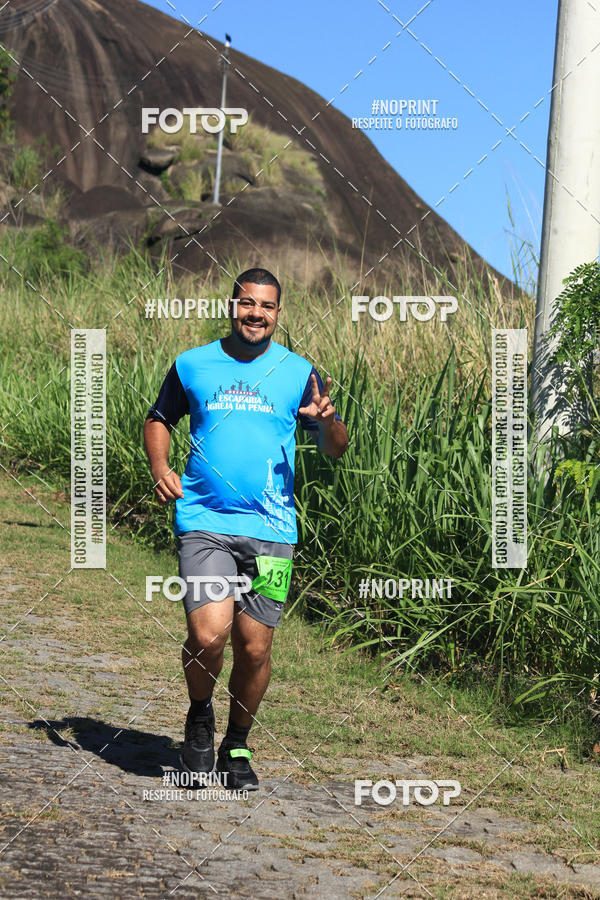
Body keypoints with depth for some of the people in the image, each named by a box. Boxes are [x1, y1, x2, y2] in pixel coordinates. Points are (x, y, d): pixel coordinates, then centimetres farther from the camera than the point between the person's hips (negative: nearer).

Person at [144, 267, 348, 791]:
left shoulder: (298, 374, 6)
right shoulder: (192, 365, 7)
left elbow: (336, 450, 7)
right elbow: (159, 419, 21)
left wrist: (329, 421, -16)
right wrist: (159, 467, 2)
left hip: (270, 530, 1)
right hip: (204, 522, -1)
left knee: (254, 648, 2)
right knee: (208, 635, -17)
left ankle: (237, 747, 25)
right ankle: (200, 718, 13)